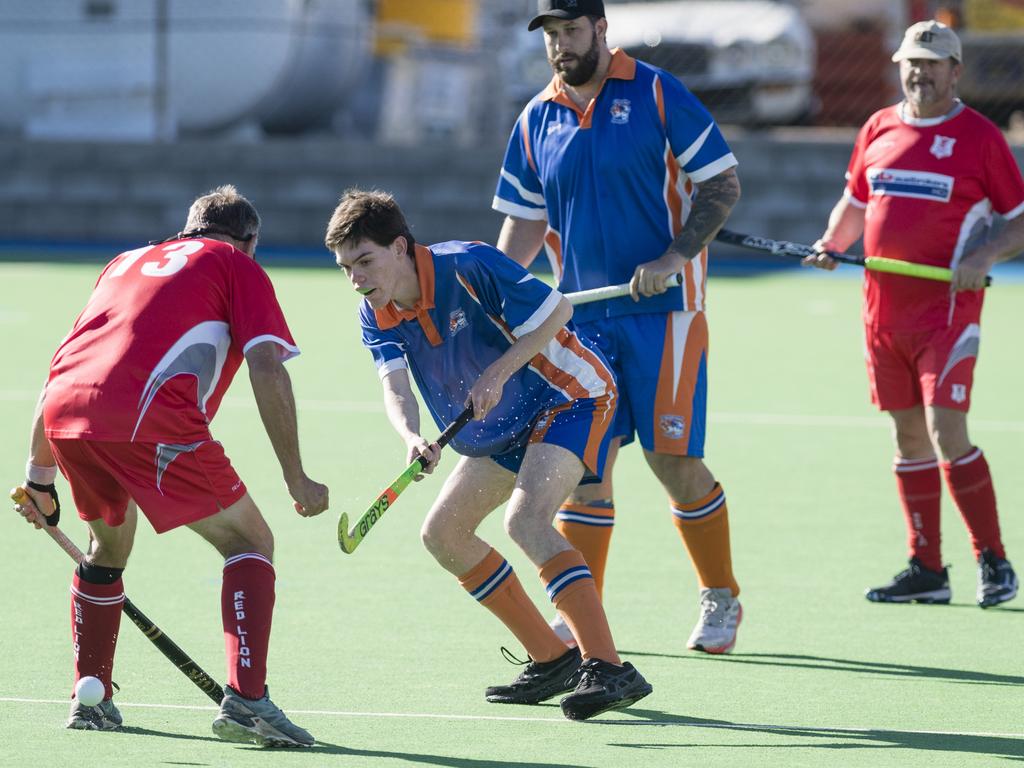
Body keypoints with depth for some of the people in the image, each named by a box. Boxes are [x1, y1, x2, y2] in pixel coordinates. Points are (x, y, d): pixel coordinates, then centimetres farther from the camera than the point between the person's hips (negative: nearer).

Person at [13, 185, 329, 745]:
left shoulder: (128, 261, 34)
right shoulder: (238, 268, 18)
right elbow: (267, 368, 3)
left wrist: (40, 476, 38)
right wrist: (295, 478, 4)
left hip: (63, 411, 6)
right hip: (149, 419, -6)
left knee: (109, 541, 31)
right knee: (249, 541, 7)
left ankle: (90, 700, 30)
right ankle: (245, 698, -9)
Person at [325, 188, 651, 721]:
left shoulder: (465, 267, -26)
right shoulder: (377, 316, -6)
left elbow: (556, 310, -22)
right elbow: (394, 386, -21)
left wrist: (498, 373, -30)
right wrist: (411, 438, -42)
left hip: (570, 396, -9)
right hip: (500, 431, 9)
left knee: (525, 519, -29)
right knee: (443, 533, 7)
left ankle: (609, 670, -33)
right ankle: (553, 661, 13)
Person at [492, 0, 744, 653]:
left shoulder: (658, 95, -5)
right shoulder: (537, 121, 9)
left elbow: (723, 184, -5)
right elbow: (525, 226, 16)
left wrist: (675, 256, -17)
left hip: (662, 307, -4)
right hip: (581, 314, 4)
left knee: (671, 457, -6)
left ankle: (722, 600, 12)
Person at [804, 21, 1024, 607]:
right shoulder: (878, 130, 11)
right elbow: (855, 202, 23)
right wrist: (832, 242, 4)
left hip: (948, 308, -5)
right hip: (884, 309, 5)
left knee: (946, 433, -14)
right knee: (909, 436, 8)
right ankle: (927, 569, 15)